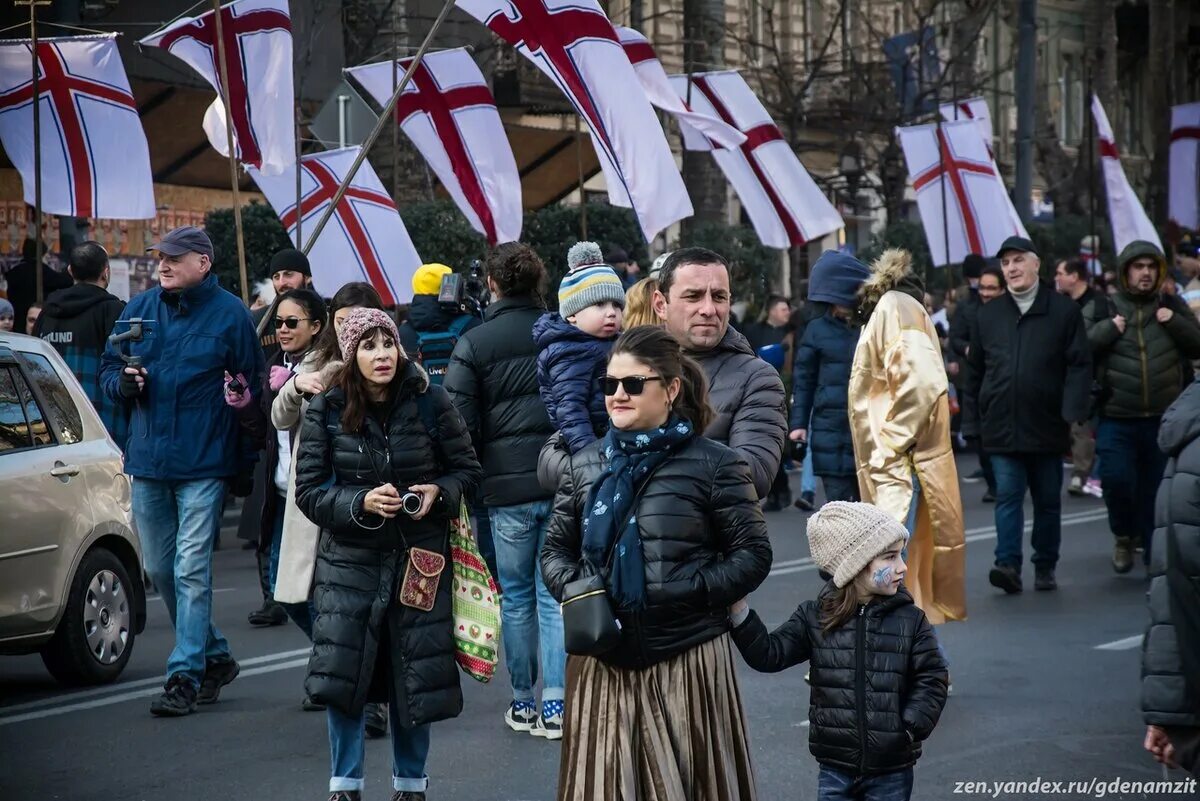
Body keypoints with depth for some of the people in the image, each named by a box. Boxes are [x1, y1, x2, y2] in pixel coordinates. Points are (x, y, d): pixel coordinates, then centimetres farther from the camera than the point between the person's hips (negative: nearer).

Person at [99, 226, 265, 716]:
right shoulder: (140, 309, 9)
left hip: (204, 463, -5)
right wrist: (123, 383, -8)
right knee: (159, 570, 11)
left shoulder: (230, 315, -4)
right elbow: (107, 368, 17)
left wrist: (243, 467, -7)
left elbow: (252, 389, -2)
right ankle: (214, 656, 27)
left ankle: (185, 676, -1)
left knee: (191, 570, -7)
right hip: (147, 460, 6)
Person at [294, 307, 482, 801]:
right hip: (351, 559, 0)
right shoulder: (326, 411, -6)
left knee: (415, 675, 6)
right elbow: (308, 490, -4)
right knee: (341, 671, -4)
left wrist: (438, 492, -18)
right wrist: (361, 502, -20)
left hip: (419, 559, 0)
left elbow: (468, 471, 2)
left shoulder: (430, 402, -6)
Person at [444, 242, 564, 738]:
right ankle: (555, 703, 0)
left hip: (506, 484, -1)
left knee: (516, 595, 11)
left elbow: (460, 425, -5)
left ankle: (523, 701, 18)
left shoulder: (473, 345, -4)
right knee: (555, 594, 5)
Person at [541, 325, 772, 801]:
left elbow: (753, 554, -3)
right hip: (602, 663, 4)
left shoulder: (713, 464, -4)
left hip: (689, 662, -3)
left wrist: (694, 592, -16)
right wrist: (572, 587, -5)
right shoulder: (586, 466, 10)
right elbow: (555, 549, 15)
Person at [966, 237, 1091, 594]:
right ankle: (1008, 565, -13)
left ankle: (1045, 568, 20)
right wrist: (980, 413, 10)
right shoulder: (988, 315, 7)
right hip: (1002, 427, 1)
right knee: (1008, 496, -7)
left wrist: (1073, 414, -13)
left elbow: (1079, 365, -4)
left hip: (1047, 427, -1)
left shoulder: (1063, 311, -1)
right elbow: (976, 369, 14)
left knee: (1048, 500, 10)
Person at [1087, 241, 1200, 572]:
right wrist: (1109, 328, -15)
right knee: (1116, 479, -13)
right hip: (1117, 419, -1)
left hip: (1163, 418, 1)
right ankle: (1124, 534, 16)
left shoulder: (1172, 307, 9)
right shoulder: (1106, 308, 4)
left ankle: (1156, 561, 18)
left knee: (1155, 489, 6)